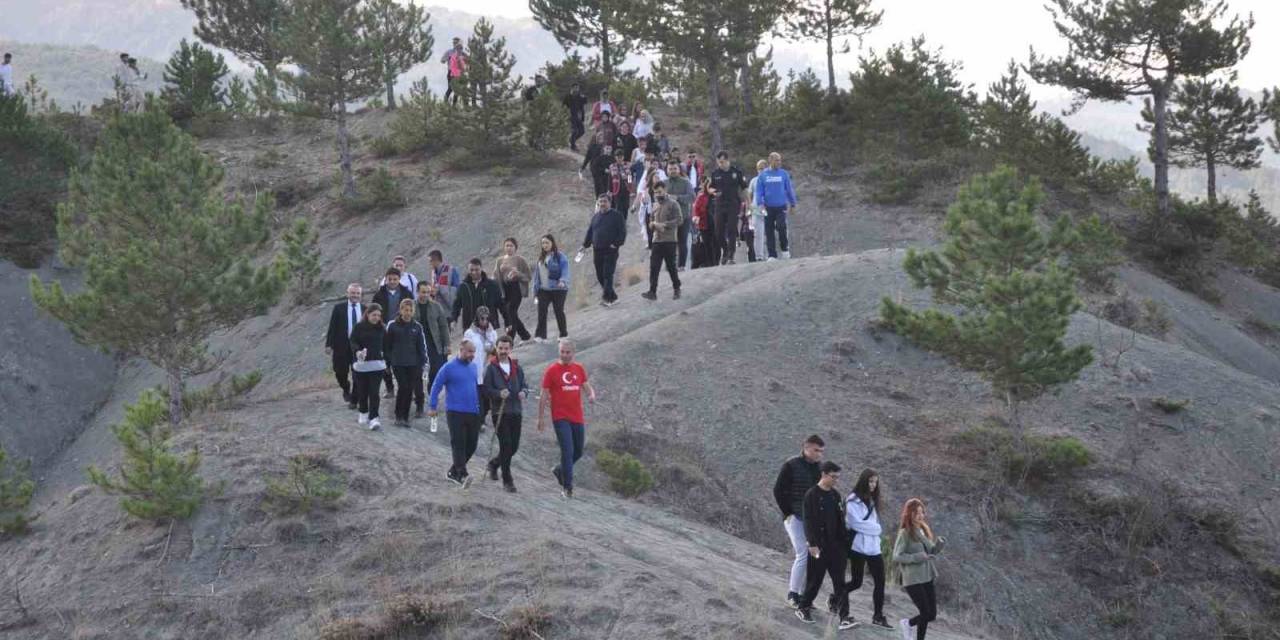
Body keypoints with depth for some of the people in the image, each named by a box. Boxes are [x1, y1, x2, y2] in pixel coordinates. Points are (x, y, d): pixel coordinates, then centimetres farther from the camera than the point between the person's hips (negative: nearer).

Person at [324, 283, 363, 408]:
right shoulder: (339, 308, 0)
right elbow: (332, 327, -2)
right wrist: (329, 344, -7)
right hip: (341, 346, -1)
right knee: (340, 372, 2)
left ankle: (354, 400, 16)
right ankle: (346, 389, 34)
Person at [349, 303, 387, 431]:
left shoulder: (381, 329, 7)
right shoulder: (359, 327, -1)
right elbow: (353, 341, -6)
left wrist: (386, 361, 9)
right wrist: (357, 351, -27)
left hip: (377, 364, 1)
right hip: (361, 363, 0)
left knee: (374, 392, -8)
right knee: (362, 391, 9)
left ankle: (373, 419, -13)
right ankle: (363, 415, 28)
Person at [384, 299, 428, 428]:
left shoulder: (417, 327, 5)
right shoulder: (392, 325, -2)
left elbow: (422, 346, 10)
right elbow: (387, 345, 3)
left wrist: (423, 363, 4)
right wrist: (387, 362, 1)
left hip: (413, 364, 3)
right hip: (398, 363, -3)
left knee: (409, 389, 3)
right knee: (403, 386, -13)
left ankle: (405, 417, 13)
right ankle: (398, 416, -1)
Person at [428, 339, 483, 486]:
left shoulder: (473, 368, 14)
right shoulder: (449, 368, -4)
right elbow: (436, 387, -3)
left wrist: (481, 407, 23)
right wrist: (433, 407, -8)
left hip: (474, 413, 6)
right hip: (455, 412, -6)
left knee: (472, 444, 6)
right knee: (458, 443, -12)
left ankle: (453, 472, 19)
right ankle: (462, 474, -18)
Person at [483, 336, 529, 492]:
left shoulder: (517, 368, 10)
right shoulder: (491, 368, -3)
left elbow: (524, 385, 14)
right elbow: (486, 389, -5)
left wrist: (523, 392, -8)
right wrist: (499, 393, -22)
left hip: (515, 412, 5)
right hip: (499, 412, -5)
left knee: (514, 447, 10)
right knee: (505, 445, -6)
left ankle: (494, 463, 37)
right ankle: (507, 481, 4)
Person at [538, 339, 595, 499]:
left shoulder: (579, 369, 9)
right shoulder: (552, 370, -3)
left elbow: (587, 387, 13)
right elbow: (544, 396, -1)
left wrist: (591, 395, -12)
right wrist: (540, 419, -3)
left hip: (577, 418, 5)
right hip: (561, 418, -5)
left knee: (578, 452, 13)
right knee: (567, 451, -13)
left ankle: (559, 470, 38)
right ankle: (567, 487, -7)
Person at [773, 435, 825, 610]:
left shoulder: (820, 468, 8)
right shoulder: (791, 466, -6)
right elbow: (778, 490, -5)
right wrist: (787, 513, -8)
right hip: (795, 517, -5)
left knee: (812, 557, 2)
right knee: (803, 554, -13)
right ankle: (793, 594, -4)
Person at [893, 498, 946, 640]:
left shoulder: (924, 530, 8)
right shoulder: (905, 533, -12)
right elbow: (897, 556, -16)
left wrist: (938, 545, -5)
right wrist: (916, 557, -25)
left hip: (927, 577, 7)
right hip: (913, 579, -7)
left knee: (931, 614, 8)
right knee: (926, 613, -5)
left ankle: (908, 623, 30)